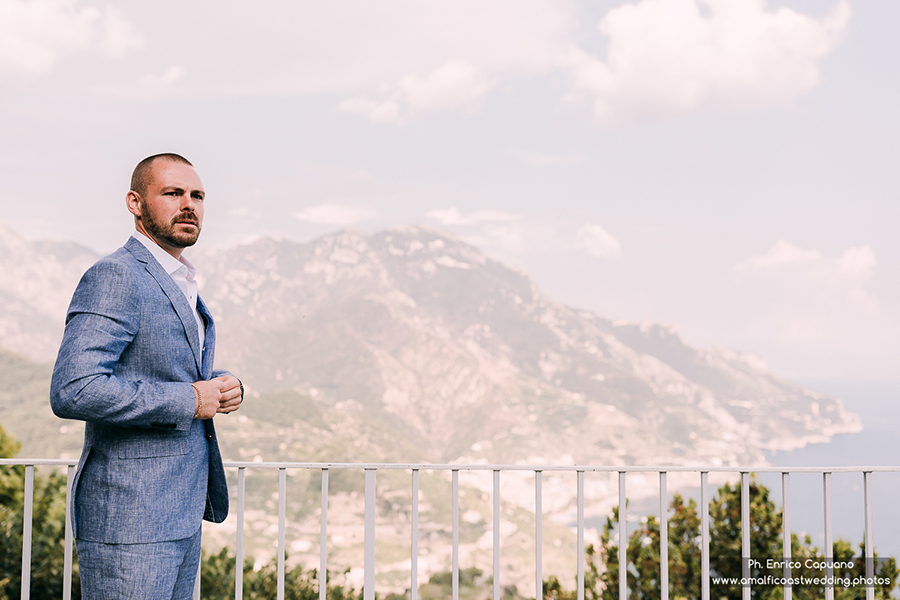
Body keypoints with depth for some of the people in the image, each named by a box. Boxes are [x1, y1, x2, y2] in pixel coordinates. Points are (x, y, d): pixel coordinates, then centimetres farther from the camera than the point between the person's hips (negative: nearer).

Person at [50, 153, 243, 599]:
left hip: (181, 511, 10)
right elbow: (73, 391, -26)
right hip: (127, 519, -9)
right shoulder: (114, 277, -14)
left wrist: (226, 386, 4)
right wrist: (188, 401, -19)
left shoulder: (179, 286, 17)